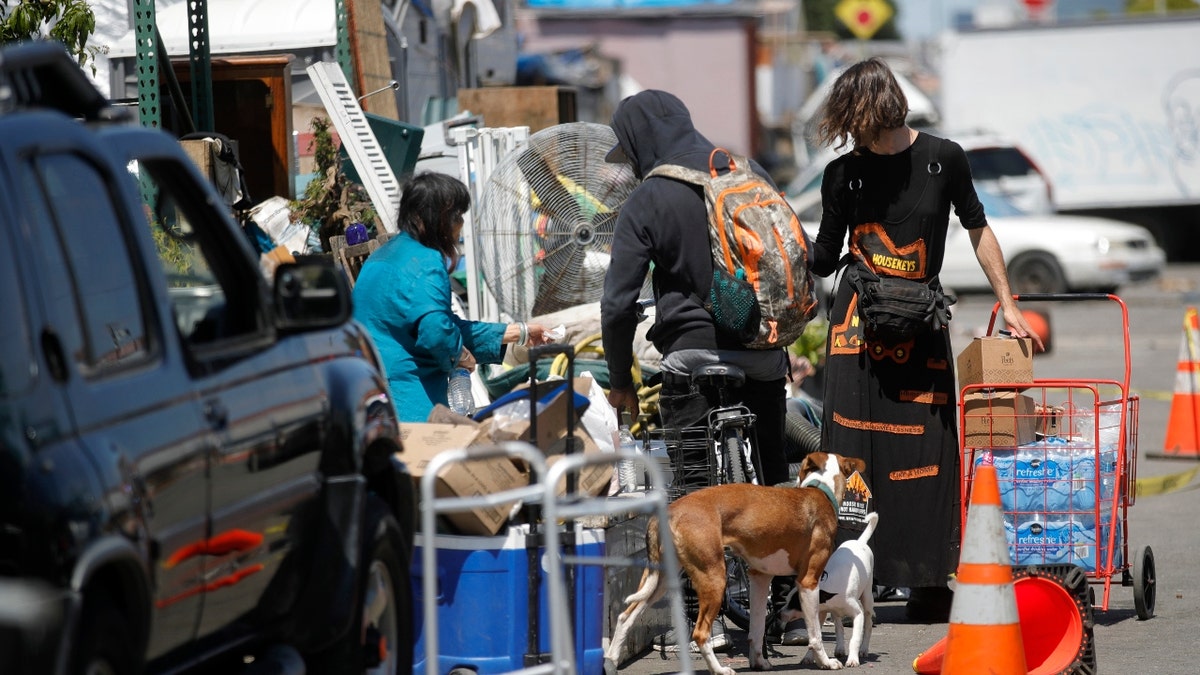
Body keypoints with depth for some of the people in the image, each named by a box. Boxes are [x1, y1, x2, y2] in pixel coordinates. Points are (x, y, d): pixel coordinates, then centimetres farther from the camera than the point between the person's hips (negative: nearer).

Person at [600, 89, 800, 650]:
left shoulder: (647, 201, -8)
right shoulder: (750, 176, 6)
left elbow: (618, 302, -9)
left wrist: (619, 380, 3)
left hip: (692, 356, -5)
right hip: (764, 357, 5)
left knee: (696, 490, 1)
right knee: (769, 482, 13)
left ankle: (708, 619, -4)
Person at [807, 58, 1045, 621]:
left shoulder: (943, 159, -2)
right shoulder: (844, 174, 0)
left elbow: (978, 230, 8)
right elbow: (823, 261, 5)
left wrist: (1008, 305, 7)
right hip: (858, 319, 0)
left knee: (925, 445, -4)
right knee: (852, 445, -8)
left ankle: (929, 583, 3)